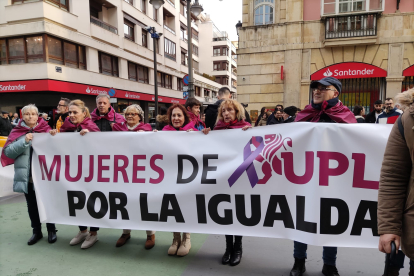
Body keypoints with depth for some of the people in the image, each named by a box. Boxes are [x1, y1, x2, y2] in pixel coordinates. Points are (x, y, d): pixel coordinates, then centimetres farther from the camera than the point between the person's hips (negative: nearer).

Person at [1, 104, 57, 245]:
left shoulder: (46, 129, 2)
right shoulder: (17, 132, 5)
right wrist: (24, 141, -17)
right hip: (26, 176, 2)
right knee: (32, 205, 13)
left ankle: (51, 230, 21)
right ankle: (37, 231, 27)